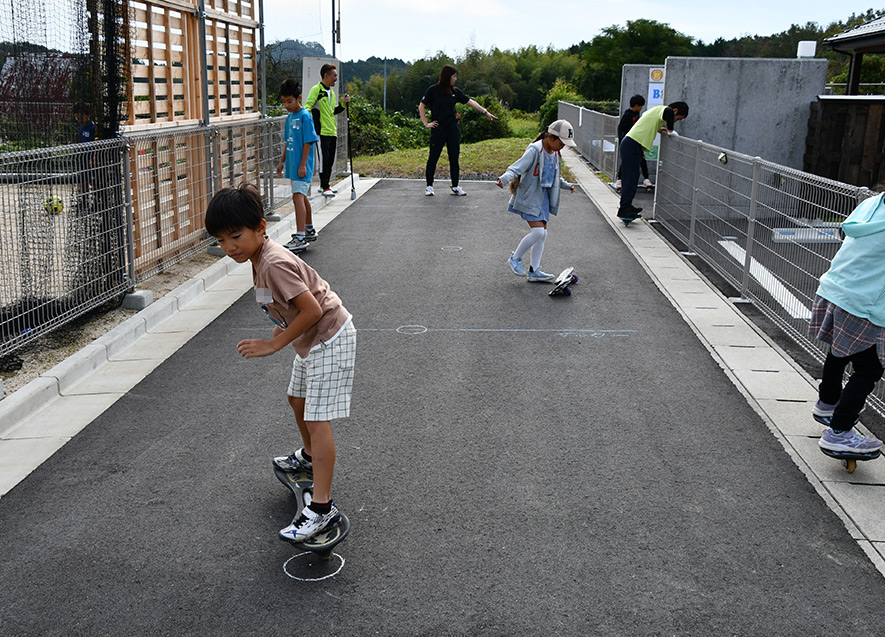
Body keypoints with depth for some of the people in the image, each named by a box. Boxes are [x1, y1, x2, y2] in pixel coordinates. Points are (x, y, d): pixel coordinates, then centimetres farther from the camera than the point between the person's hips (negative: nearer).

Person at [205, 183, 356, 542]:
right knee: (297, 398, 28)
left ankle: (322, 508, -11)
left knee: (317, 419, -13)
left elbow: (312, 310, -30)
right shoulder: (260, 259, 2)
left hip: (329, 339, -11)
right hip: (311, 339, 11)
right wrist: (281, 328, 5)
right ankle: (309, 457, 54)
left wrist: (274, 344, -24)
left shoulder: (275, 264, -28)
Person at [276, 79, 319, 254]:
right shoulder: (290, 117, 13)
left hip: (302, 166, -9)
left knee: (298, 197, -16)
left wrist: (303, 165, -18)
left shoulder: (305, 116, -13)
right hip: (293, 165, 9)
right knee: (302, 197, 18)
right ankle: (310, 230, 32)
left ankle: (300, 238, -20)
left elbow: (308, 142, -16)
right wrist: (282, 161, 21)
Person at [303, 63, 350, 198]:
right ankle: (325, 187, -4)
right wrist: (307, 111, -34)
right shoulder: (316, 89, -6)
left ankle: (325, 184, 22)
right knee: (324, 160, -8)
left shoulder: (331, 92, 19)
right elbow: (308, 105, -13)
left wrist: (343, 103, 15)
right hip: (322, 132, -8)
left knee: (330, 161, 11)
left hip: (332, 132, 8)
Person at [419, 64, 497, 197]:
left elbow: (470, 102, 10)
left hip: (453, 129, 4)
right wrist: (426, 123, -4)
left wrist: (485, 112, 6)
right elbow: (421, 106, 0)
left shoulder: (455, 91, 8)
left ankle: (455, 187, 13)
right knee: (433, 158, 1)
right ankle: (429, 186, 11)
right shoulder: (433, 90, -4)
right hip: (438, 130, -4)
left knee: (454, 158, 6)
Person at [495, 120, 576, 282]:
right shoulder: (535, 150, -16)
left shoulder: (555, 154, 11)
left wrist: (567, 185, 18)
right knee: (537, 231, -16)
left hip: (543, 196, 8)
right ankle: (515, 259, 4)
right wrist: (504, 179, -41)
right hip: (530, 196, -8)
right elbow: (517, 167, -26)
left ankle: (534, 270, 16)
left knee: (542, 234, 8)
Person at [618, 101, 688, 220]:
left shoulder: (657, 110, 19)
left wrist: (659, 129, 21)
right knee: (631, 178, -11)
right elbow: (668, 112, -34)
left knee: (631, 177, 15)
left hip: (631, 144, 10)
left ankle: (626, 205, 23)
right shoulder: (662, 109, -10)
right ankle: (624, 210, -13)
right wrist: (670, 130, -21)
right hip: (632, 145, -10)